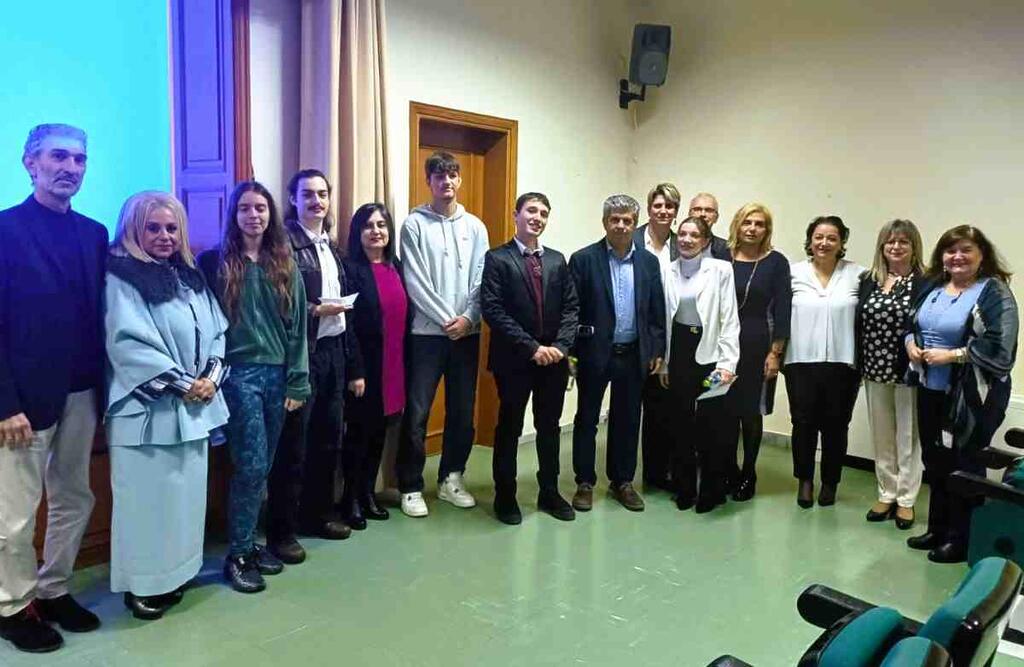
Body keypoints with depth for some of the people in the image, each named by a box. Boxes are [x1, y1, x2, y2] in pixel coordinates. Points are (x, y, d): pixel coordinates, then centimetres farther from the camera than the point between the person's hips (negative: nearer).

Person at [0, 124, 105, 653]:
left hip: (81, 392, 6)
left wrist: (102, 387, 3)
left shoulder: (95, 233, 8)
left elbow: (98, 315, 8)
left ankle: (54, 591, 33)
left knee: (75, 500, 15)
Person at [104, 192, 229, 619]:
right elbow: (128, 344, -16)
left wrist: (211, 377, -6)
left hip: (194, 407, 7)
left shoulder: (191, 277, 13)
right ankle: (141, 584, 16)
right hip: (146, 409, -6)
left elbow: (217, 331, 11)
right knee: (148, 498, 1)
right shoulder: (121, 278, -7)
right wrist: (180, 384, -17)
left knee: (186, 493, 13)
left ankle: (173, 574, 27)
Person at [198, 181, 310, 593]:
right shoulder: (216, 262, -1)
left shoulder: (284, 265, 9)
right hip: (239, 374, -4)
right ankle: (238, 555, 8)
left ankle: (248, 543, 25)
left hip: (277, 374, 4)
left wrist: (297, 382, 3)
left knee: (262, 467, 10)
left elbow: (296, 326, 7)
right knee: (252, 466, -6)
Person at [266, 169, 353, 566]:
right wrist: (315, 310, -19)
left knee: (329, 437, 14)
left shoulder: (331, 245, 16)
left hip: (333, 349, 8)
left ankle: (318, 514, 29)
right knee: (293, 443, -1)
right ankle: (281, 530, 11)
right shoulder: (284, 241, -8)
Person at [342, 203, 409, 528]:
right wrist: (355, 371, -18)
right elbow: (347, 324, -14)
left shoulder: (396, 267, 10)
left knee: (380, 431, 14)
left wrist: (404, 364, 8)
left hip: (393, 365, 6)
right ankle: (351, 498, 19)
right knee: (359, 431, 4)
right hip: (365, 364, -6)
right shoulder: (350, 268, -9)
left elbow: (405, 316, 12)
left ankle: (368, 492, 28)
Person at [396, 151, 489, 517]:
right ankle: (411, 486, 11)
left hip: (467, 332, 4)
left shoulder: (474, 226, 9)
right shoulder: (414, 223, -2)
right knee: (416, 414, -1)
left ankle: (451, 478, 25)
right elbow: (415, 282, -8)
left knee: (462, 411, 10)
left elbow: (482, 280, 4)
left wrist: (468, 318, -9)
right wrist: (446, 319, -12)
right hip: (427, 332, -3)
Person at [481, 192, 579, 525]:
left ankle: (549, 492, 28)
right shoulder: (497, 258, -5)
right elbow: (493, 310, -14)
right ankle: (505, 496, 21)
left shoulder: (557, 260, 10)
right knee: (509, 428, 7)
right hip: (514, 359, -4)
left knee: (549, 428, 13)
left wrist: (560, 346, -9)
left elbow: (571, 307, 6)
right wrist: (531, 347, -17)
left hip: (554, 359, 4)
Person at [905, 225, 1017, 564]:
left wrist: (952, 355, -20)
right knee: (934, 460, 16)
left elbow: (999, 348, -19)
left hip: (971, 396, -7)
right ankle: (937, 529, 32)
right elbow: (911, 324, 18)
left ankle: (960, 539, 19)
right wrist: (910, 343, -2)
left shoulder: (995, 293, -11)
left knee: (963, 466, 5)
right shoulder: (933, 287, 10)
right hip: (930, 390, 7)